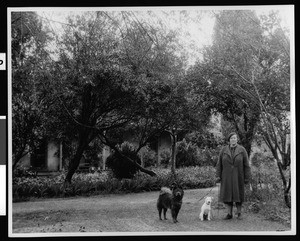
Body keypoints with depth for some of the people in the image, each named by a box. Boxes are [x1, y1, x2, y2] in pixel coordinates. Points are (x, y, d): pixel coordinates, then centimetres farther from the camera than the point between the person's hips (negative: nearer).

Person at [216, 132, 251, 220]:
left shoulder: (242, 150, -4)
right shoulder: (224, 150, 0)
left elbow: (246, 165, -3)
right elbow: (219, 164, 2)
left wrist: (247, 177, -6)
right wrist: (218, 175, -4)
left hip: (238, 176, -1)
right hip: (227, 176, 1)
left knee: (238, 194, 3)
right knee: (227, 194, 2)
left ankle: (239, 212, 18)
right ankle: (229, 214, 11)